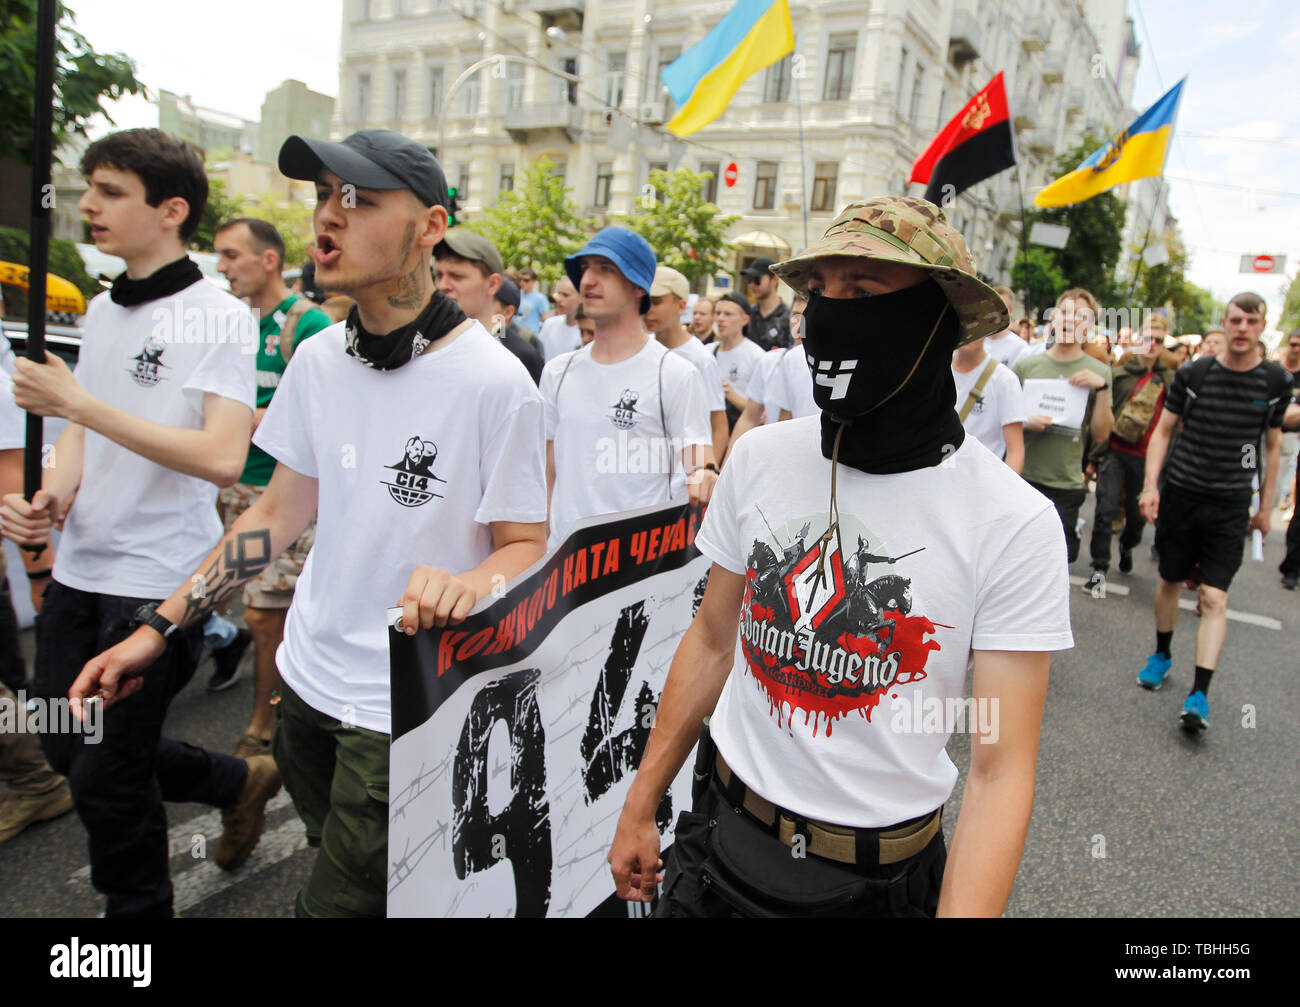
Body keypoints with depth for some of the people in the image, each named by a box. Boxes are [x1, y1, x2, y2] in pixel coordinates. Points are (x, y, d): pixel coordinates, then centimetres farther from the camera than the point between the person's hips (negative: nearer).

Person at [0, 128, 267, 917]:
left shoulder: (218, 316, -13)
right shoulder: (102, 310, 10)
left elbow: (223, 458, -24)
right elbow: (84, 427, 16)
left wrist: (79, 403, -23)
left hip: (161, 580, -8)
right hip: (81, 568, 8)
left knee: (107, 777, 3)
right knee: (66, 745, 19)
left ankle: (141, 908, 31)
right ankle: (240, 780, 38)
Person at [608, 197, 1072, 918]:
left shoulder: (1015, 524, -18)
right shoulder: (758, 457, -7)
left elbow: (1000, 771, -16)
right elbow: (713, 640, 3)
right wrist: (640, 806, 8)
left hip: (879, 883, -2)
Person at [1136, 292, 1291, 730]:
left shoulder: (1277, 381, 1)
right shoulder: (1192, 373, -3)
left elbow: (1272, 446, 11)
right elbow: (1162, 431, 2)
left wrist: (1265, 507, 12)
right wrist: (1150, 486, -9)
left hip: (1231, 503, 0)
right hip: (1180, 493, 1)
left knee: (1214, 597, -8)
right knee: (1171, 580, 13)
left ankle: (1199, 695, -7)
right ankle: (1162, 655, 35)